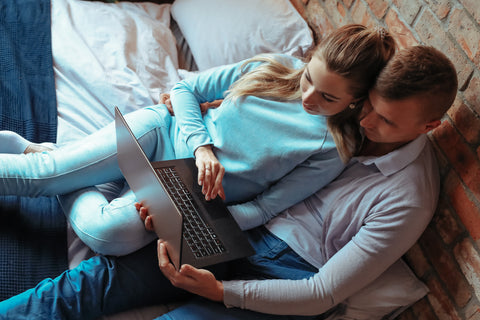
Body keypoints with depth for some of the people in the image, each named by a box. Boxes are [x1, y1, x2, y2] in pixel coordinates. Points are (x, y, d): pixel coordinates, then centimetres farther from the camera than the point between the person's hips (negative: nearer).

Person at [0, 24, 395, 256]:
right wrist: (202, 147, -17)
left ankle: (68, 185, -2)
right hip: (166, 130, 2)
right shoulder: (277, 67, -6)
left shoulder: (333, 148, -12)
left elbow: (263, 208, -11)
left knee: (107, 232, -26)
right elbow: (186, 88, 0)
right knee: (43, 170, -13)